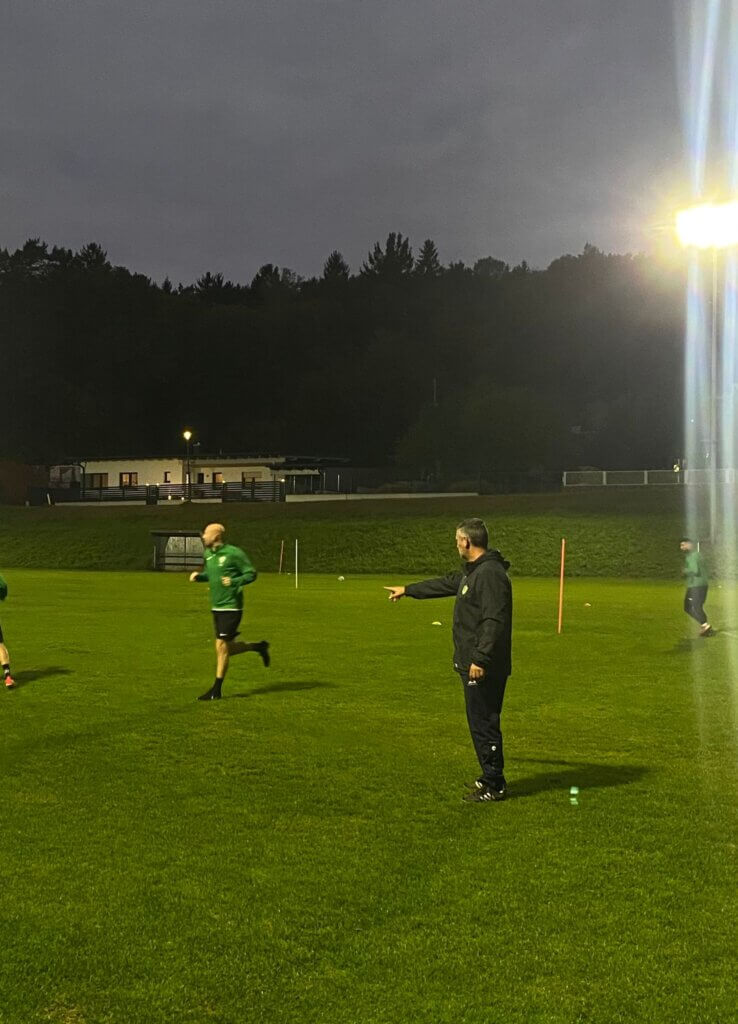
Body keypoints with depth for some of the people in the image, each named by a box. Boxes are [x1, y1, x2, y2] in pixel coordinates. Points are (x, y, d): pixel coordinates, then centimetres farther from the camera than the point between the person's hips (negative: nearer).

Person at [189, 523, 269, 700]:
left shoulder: (233, 553, -13)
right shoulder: (208, 554, 9)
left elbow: (251, 573, -10)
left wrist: (234, 581, -25)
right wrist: (198, 576, 3)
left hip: (231, 607, -8)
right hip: (216, 607, 8)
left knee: (222, 646, -7)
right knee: (227, 648, 10)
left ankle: (216, 690, 0)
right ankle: (259, 647, 33)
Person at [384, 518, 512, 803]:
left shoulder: (490, 574, -18)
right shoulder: (473, 572, 16)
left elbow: (494, 621, -25)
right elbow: (446, 584, 32)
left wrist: (480, 659, -27)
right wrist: (407, 590, 42)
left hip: (483, 668, -10)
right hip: (472, 664, 10)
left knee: (484, 723, -4)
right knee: (480, 722, 15)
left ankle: (493, 785, 4)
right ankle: (490, 777, 24)